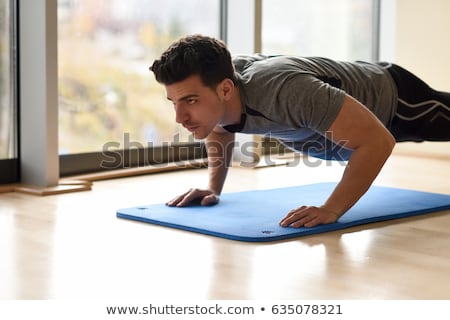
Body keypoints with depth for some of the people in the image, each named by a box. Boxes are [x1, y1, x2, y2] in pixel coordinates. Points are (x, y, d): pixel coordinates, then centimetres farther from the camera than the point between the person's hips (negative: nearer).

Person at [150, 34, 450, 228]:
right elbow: (220, 130, -1)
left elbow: (378, 140, -50)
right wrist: (214, 188, -14)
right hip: (356, 92, 7)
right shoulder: (212, 81, -28)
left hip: (391, 96, -7)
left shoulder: (284, 91, -52)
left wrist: (331, 211, -52)